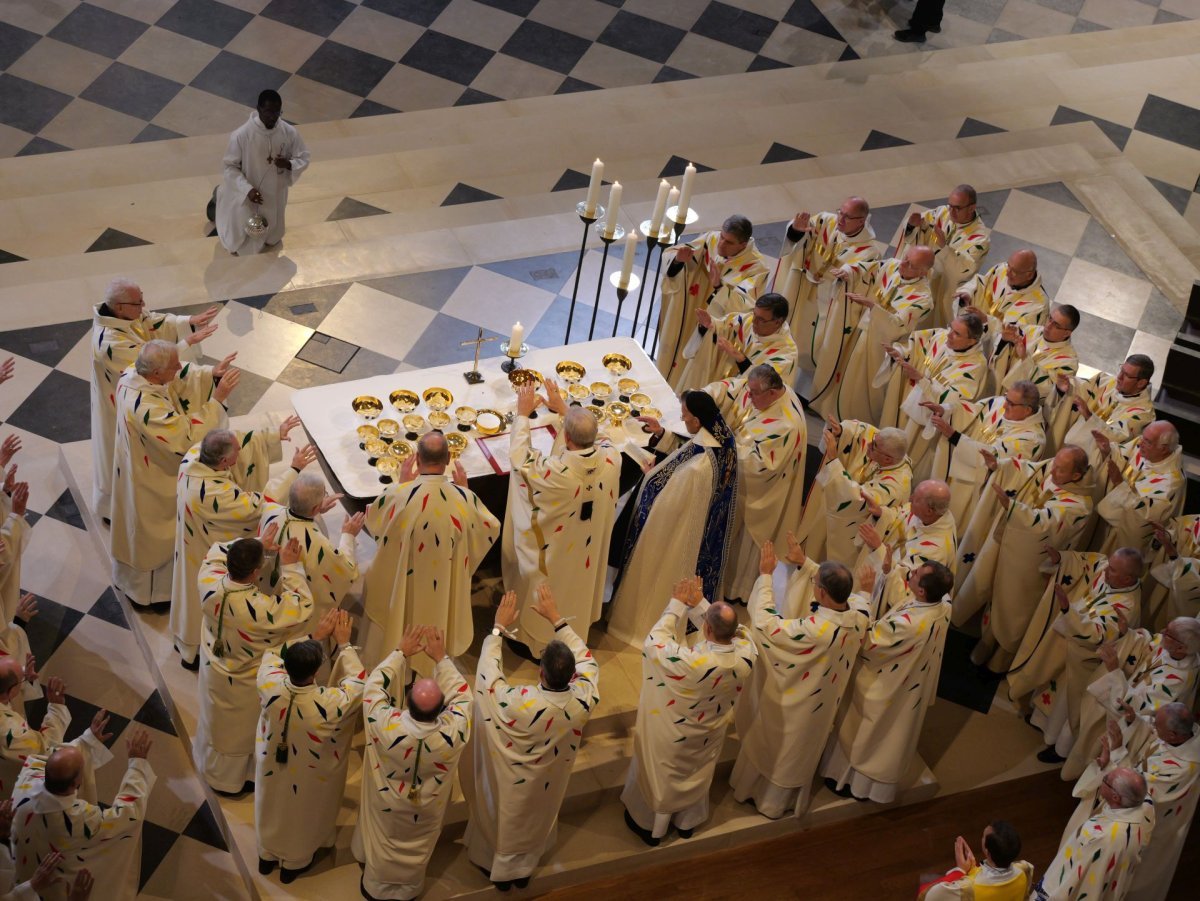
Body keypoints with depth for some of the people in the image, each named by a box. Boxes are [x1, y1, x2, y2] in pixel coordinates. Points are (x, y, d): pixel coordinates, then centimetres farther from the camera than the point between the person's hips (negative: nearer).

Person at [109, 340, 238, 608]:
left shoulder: (132, 375, -16)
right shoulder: (147, 408, -42)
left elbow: (182, 379, -3)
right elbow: (188, 438, -37)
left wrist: (212, 374, -21)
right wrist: (217, 399, -36)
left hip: (136, 468, 9)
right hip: (153, 483, -9)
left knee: (136, 528, 31)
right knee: (155, 537, 17)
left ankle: (128, 579, 55)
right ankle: (150, 593, 41)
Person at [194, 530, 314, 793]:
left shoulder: (209, 584, -31)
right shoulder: (262, 609, -45)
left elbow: (216, 553, -7)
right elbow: (302, 608, -27)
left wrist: (255, 543, -11)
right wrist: (291, 567, -22)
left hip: (214, 672, 5)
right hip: (247, 684, -4)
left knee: (218, 721, 34)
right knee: (243, 731, 27)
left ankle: (212, 768, 61)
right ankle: (237, 778, 52)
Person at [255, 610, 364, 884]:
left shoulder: (269, 684, -34)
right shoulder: (330, 704, -43)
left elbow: (274, 652, -11)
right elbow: (359, 682, -21)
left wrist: (315, 634, -8)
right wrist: (343, 643, -15)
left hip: (272, 769, 2)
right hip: (308, 779, -2)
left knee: (272, 809, 32)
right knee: (301, 818, 29)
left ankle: (267, 856, 58)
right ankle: (293, 864, 54)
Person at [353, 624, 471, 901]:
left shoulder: (387, 727, -41)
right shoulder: (453, 732, -40)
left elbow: (374, 686, -23)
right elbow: (461, 694, -20)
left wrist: (401, 652, -17)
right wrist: (440, 657, -19)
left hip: (387, 804, 0)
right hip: (427, 808, 0)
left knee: (381, 845, 31)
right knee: (417, 850, 30)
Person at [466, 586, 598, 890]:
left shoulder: (517, 704, -45)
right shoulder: (584, 700, -36)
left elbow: (488, 673, -27)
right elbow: (586, 659, -17)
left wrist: (499, 627, -19)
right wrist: (556, 618, -15)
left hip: (512, 785, -3)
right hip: (549, 784, 3)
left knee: (504, 823, 29)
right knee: (534, 824, 33)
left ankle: (500, 869, 55)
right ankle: (523, 870, 57)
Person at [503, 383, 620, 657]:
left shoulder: (556, 471, -42)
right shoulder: (612, 458, -28)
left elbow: (519, 456, -23)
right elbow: (589, 438, -3)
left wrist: (523, 414, -11)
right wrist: (564, 409, 5)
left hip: (553, 556, -5)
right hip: (590, 550, 5)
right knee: (578, 592, 32)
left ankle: (538, 643, 48)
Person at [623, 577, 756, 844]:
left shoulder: (690, 662, -45)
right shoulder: (747, 653, -33)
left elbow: (654, 642, -27)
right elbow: (726, 628, -10)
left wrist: (677, 605, -19)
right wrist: (699, 603, -11)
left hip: (671, 736, -4)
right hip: (709, 737, 4)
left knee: (659, 778, 26)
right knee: (696, 777, 33)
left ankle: (650, 826, 50)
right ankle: (687, 823, 57)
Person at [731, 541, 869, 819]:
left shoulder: (814, 630, -45)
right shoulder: (861, 611, -28)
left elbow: (764, 621, -33)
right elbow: (837, 587, -5)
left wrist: (765, 575, -24)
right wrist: (806, 564, -4)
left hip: (792, 702, -5)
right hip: (824, 702, 6)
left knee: (772, 747, 26)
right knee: (802, 752, 32)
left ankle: (765, 798, 50)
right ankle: (792, 797, 56)